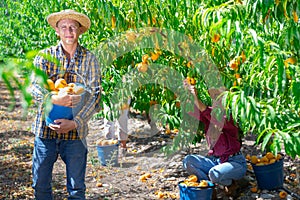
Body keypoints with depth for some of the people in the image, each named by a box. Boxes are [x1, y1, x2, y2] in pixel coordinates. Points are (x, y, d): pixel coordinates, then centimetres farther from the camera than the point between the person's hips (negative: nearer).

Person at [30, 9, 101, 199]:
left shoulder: (89, 59, 2)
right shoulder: (45, 56, 3)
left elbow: (95, 95, -5)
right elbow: (34, 86, -10)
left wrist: (75, 122, -18)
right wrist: (53, 98, -31)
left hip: (76, 132, -1)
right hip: (46, 129, 1)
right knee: (40, 184, 9)